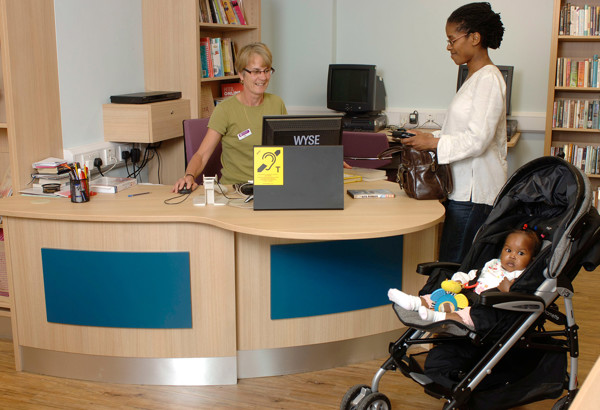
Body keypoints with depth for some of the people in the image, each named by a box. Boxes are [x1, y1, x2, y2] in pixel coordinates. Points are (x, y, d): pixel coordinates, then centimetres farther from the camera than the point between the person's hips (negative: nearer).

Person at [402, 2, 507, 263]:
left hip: (474, 192, -10)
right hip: (462, 186, 10)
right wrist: (428, 137, 10)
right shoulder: (474, 78, 17)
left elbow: (477, 141, -19)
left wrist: (432, 142, -14)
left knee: (454, 266, -7)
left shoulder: (488, 80, -14)